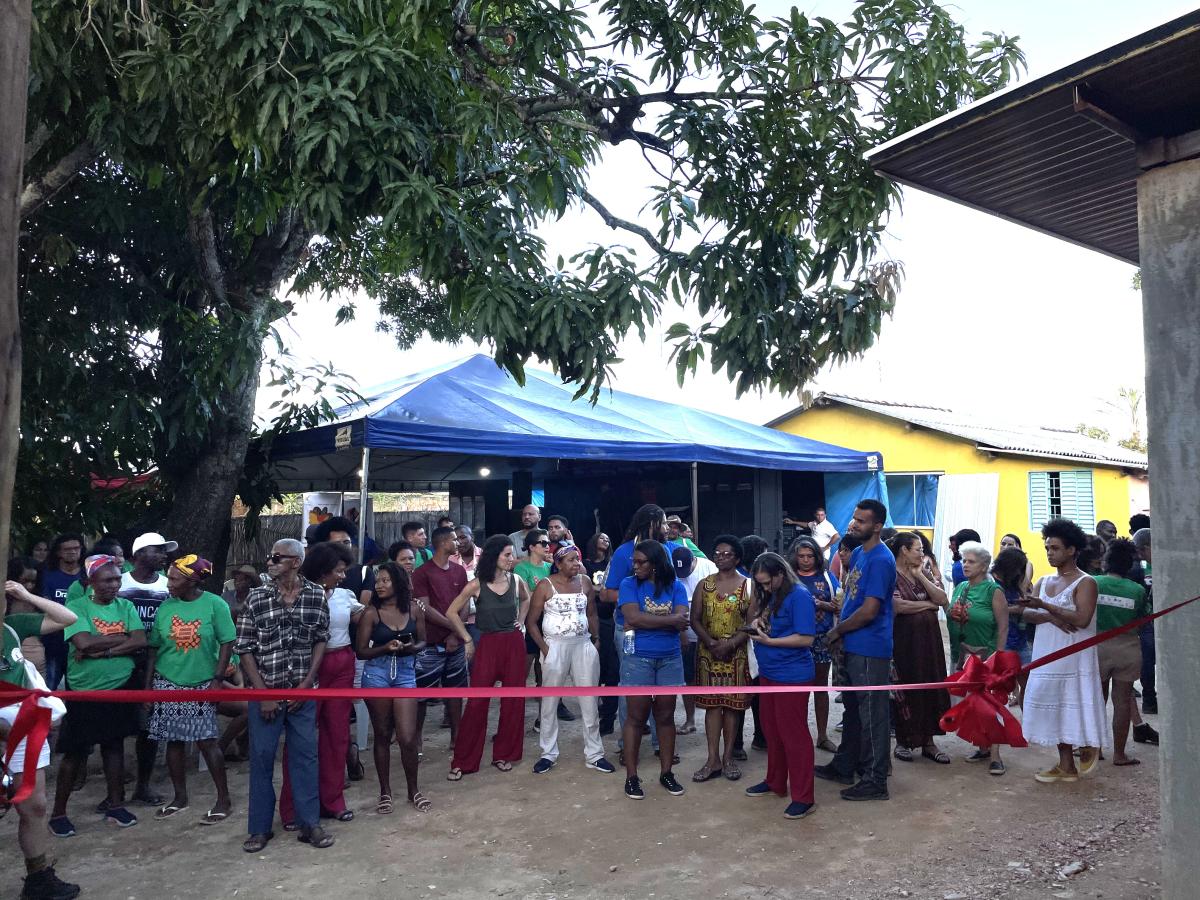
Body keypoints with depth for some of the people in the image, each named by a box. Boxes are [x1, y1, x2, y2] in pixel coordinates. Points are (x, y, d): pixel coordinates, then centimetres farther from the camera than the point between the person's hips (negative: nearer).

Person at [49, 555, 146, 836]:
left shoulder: (126, 606, 1)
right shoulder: (77, 607, -9)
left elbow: (141, 642, -10)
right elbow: (84, 642, -23)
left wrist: (101, 651, -19)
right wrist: (122, 637, -13)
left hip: (120, 687, 3)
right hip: (84, 691, -3)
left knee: (114, 745, 12)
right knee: (75, 752, 4)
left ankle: (114, 804, 23)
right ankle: (58, 812, 19)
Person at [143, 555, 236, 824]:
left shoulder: (215, 605, -10)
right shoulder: (165, 607, 1)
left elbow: (226, 643, -8)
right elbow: (154, 648, 7)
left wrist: (217, 679, -12)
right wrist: (148, 685, 5)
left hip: (202, 684, -4)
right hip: (168, 684, 4)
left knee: (206, 741, -3)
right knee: (174, 741, 9)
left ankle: (224, 800, 8)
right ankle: (180, 797, 26)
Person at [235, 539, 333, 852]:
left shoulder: (317, 595, -4)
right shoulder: (255, 598, -7)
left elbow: (321, 640, 4)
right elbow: (244, 649, -4)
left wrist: (307, 682, -4)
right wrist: (262, 692, -8)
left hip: (303, 693, 1)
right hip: (265, 692, -1)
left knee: (305, 756, 7)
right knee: (261, 758, 7)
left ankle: (309, 823, 20)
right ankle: (260, 827, 22)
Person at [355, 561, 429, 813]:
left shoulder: (413, 610, 2)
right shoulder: (371, 613, -4)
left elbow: (422, 641, 12)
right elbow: (361, 651, -3)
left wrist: (412, 648, -10)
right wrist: (386, 648, -18)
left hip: (405, 672, 1)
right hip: (376, 673, -1)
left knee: (407, 738, -3)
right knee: (382, 735, 8)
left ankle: (413, 790, 18)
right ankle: (385, 792, 24)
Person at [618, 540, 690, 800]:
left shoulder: (675, 586, 1)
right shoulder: (629, 584, -4)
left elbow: (683, 621, -12)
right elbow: (633, 618, -18)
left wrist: (646, 622, -17)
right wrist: (670, 619, -15)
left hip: (670, 659, 2)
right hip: (638, 659, -2)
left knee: (666, 716, 11)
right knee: (636, 717, 3)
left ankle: (666, 772, 23)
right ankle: (631, 776, 13)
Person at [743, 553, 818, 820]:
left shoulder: (799, 596, -17)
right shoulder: (770, 595, 8)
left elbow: (806, 638, -21)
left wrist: (768, 641, -23)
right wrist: (758, 622, -1)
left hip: (792, 677, -8)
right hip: (769, 673, 9)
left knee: (794, 734, -2)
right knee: (772, 730, 18)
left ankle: (804, 797, 8)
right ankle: (775, 782, 34)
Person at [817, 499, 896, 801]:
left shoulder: (880, 560, -19)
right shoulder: (858, 553, 10)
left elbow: (869, 610, -22)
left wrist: (837, 631, -10)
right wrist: (841, 632, 5)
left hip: (870, 650, -9)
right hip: (853, 647, 9)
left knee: (871, 715, 1)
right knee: (852, 709, 20)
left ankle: (875, 781, 12)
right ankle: (844, 766, 33)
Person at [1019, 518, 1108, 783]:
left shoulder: (1085, 582, -7)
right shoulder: (1044, 581, 13)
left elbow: (1082, 619, -20)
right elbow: (1026, 613, 3)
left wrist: (1044, 605, -25)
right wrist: (1052, 617, -16)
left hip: (1075, 657, -6)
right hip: (1047, 657, 6)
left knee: (1075, 705, -2)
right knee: (1056, 708, 9)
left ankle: (1088, 747, 22)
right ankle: (1066, 765, 18)